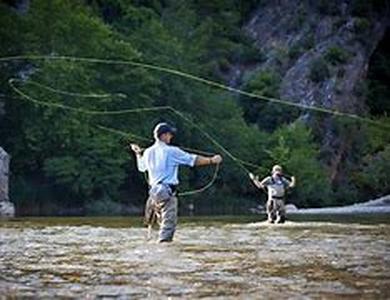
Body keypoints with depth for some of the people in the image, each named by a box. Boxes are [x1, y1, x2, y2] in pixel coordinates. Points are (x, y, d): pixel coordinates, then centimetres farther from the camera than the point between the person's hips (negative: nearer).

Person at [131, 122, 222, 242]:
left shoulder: (148, 152, 11)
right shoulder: (171, 151, -9)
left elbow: (141, 167, 31)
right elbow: (193, 159, -10)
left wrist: (138, 153, 49)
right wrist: (211, 160, -3)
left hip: (154, 191, 7)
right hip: (167, 192, -7)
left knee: (164, 222, 19)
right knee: (168, 223, -11)